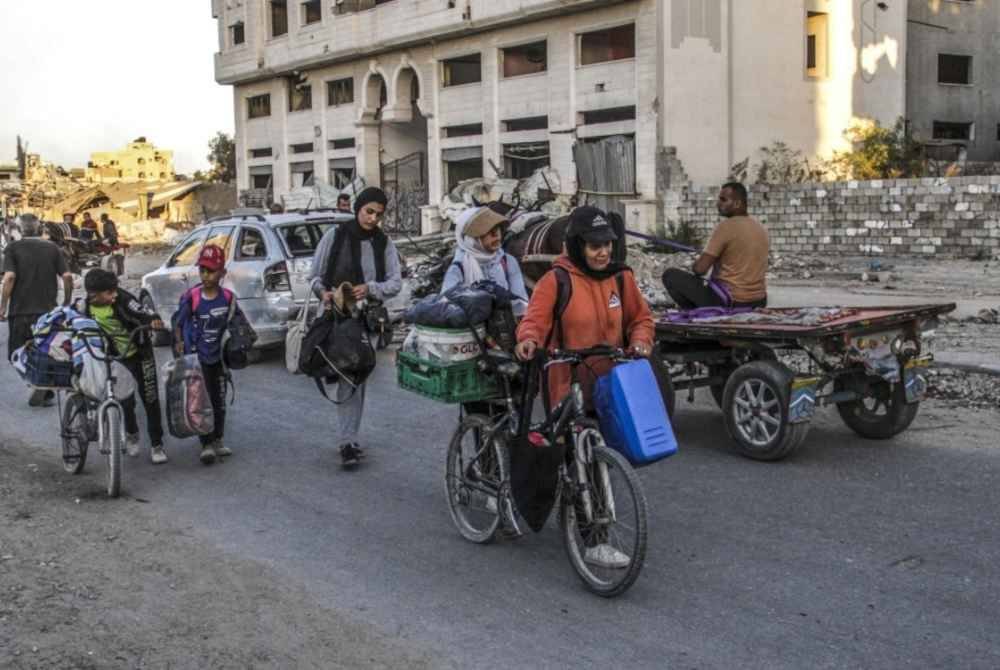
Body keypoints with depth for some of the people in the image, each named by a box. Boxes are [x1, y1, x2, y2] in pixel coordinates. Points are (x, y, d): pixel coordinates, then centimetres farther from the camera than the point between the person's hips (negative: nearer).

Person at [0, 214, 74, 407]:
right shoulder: (53, 248, 6)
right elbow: (67, 277, -2)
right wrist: (67, 302, 10)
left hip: (20, 311, -3)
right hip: (47, 310, 3)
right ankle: (45, 393, 7)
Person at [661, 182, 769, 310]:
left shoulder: (726, 227, -14)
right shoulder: (761, 229, 9)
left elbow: (700, 269, -16)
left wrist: (696, 264, 6)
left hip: (730, 301, -7)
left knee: (670, 275, 0)